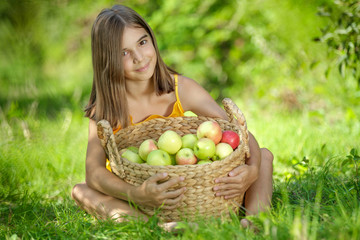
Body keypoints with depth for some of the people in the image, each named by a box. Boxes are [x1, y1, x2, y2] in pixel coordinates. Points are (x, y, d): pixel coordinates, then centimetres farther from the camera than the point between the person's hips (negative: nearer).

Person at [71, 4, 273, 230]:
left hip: (188, 192, 2)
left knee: (264, 156, -11)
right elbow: (94, 172, -30)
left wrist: (252, 171, -37)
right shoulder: (104, 109, -16)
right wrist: (137, 195, -51)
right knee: (80, 191, -29)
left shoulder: (182, 89, -10)